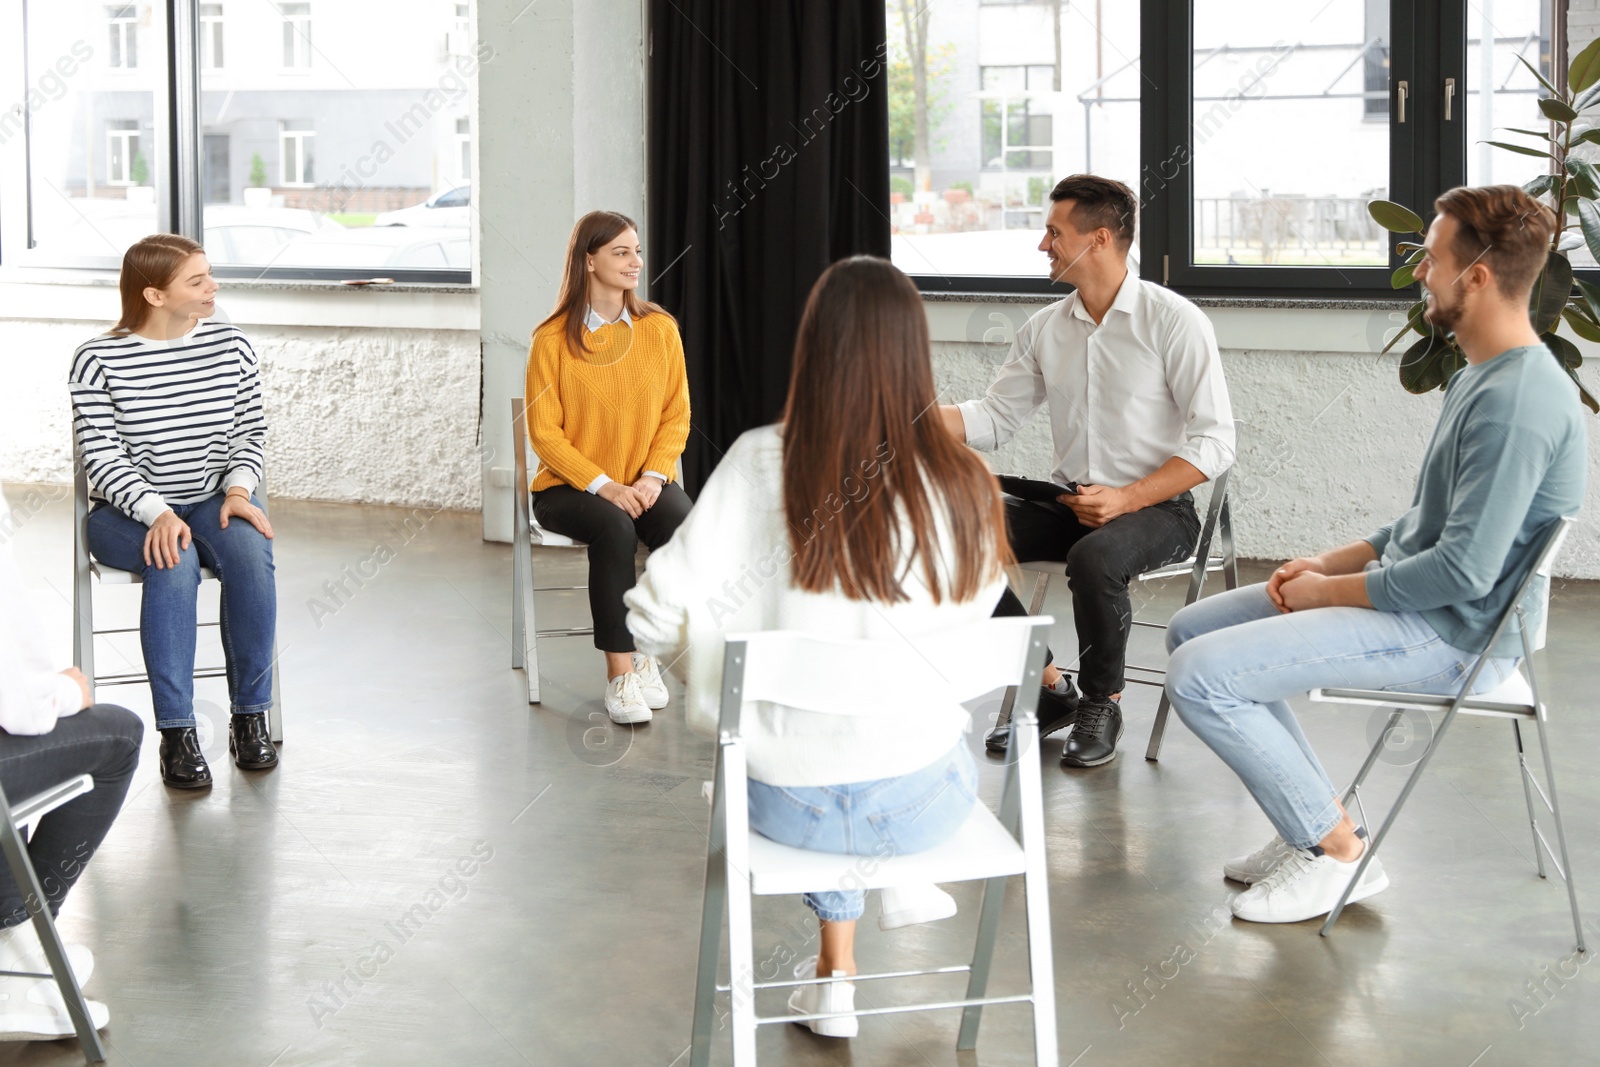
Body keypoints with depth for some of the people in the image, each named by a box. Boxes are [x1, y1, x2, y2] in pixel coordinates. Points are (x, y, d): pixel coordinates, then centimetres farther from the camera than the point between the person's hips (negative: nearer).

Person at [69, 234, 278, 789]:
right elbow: (101, 456, -13)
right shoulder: (98, 360, -8)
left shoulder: (232, 347, 3)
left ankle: (250, 716, -20)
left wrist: (238, 490, -12)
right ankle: (176, 733, -32)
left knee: (250, 550, -30)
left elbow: (250, 433, 8)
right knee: (176, 562, -35)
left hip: (213, 499, 3)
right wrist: (156, 514, -27)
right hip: (127, 511, -3)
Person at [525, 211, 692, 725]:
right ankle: (619, 673, -26)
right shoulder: (553, 339, -5)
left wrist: (653, 477, -12)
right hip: (569, 486, -3)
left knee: (684, 528, -30)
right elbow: (544, 432, -6)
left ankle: (652, 657, -14)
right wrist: (605, 485, -17)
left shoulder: (660, 329, 4)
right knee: (614, 528, -35)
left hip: (645, 483, 3)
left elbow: (676, 416, 6)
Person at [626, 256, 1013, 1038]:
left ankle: (836, 973, 37)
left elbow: (657, 617, -16)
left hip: (789, 803, 0)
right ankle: (907, 882, 52)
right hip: (919, 804, 1)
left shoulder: (762, 464, -16)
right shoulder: (963, 484, -13)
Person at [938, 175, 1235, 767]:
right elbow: (993, 420, 10)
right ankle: (1046, 688, -3)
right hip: (1068, 502, 6)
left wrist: (1126, 499, -21)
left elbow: (1213, 442, -12)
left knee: (1095, 557, -37)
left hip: (1157, 507, -6)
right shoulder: (1044, 330, 9)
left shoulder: (1174, 321, -9)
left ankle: (1102, 702, -9)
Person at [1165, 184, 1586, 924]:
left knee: (1200, 676, -19)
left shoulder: (1517, 402, -24)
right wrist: (1331, 563, 7)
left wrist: (1330, 592, -14)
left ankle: (1337, 851, -6)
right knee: (1192, 629, 13)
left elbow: (1463, 571, -27)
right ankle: (1316, 817, 13)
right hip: (1411, 597, 11)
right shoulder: (1484, 375, 11)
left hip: (1455, 634, -11)